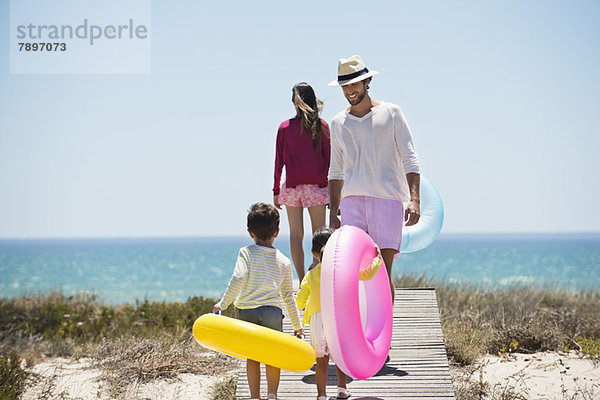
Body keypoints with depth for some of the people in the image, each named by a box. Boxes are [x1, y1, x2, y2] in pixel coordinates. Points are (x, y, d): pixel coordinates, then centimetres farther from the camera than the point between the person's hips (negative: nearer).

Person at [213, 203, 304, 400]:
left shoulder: (246, 253, 2)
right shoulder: (284, 261, 10)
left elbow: (238, 279, -13)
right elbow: (288, 295, 13)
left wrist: (223, 303, -11)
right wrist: (297, 325, 21)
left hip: (246, 311, 0)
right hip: (272, 312, 1)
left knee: (252, 356, 10)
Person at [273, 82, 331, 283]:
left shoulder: (284, 127, 2)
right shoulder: (321, 126, -1)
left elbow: (279, 161, 4)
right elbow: (328, 159, 1)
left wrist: (276, 191, 11)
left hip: (292, 183, 1)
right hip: (316, 184, -1)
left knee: (296, 234, 3)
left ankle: (302, 282, 1)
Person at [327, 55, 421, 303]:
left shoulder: (391, 113, 7)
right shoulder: (338, 123, 16)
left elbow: (410, 160, 2)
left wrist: (414, 199, -10)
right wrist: (333, 212, 15)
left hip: (387, 199, -3)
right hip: (351, 201, 3)